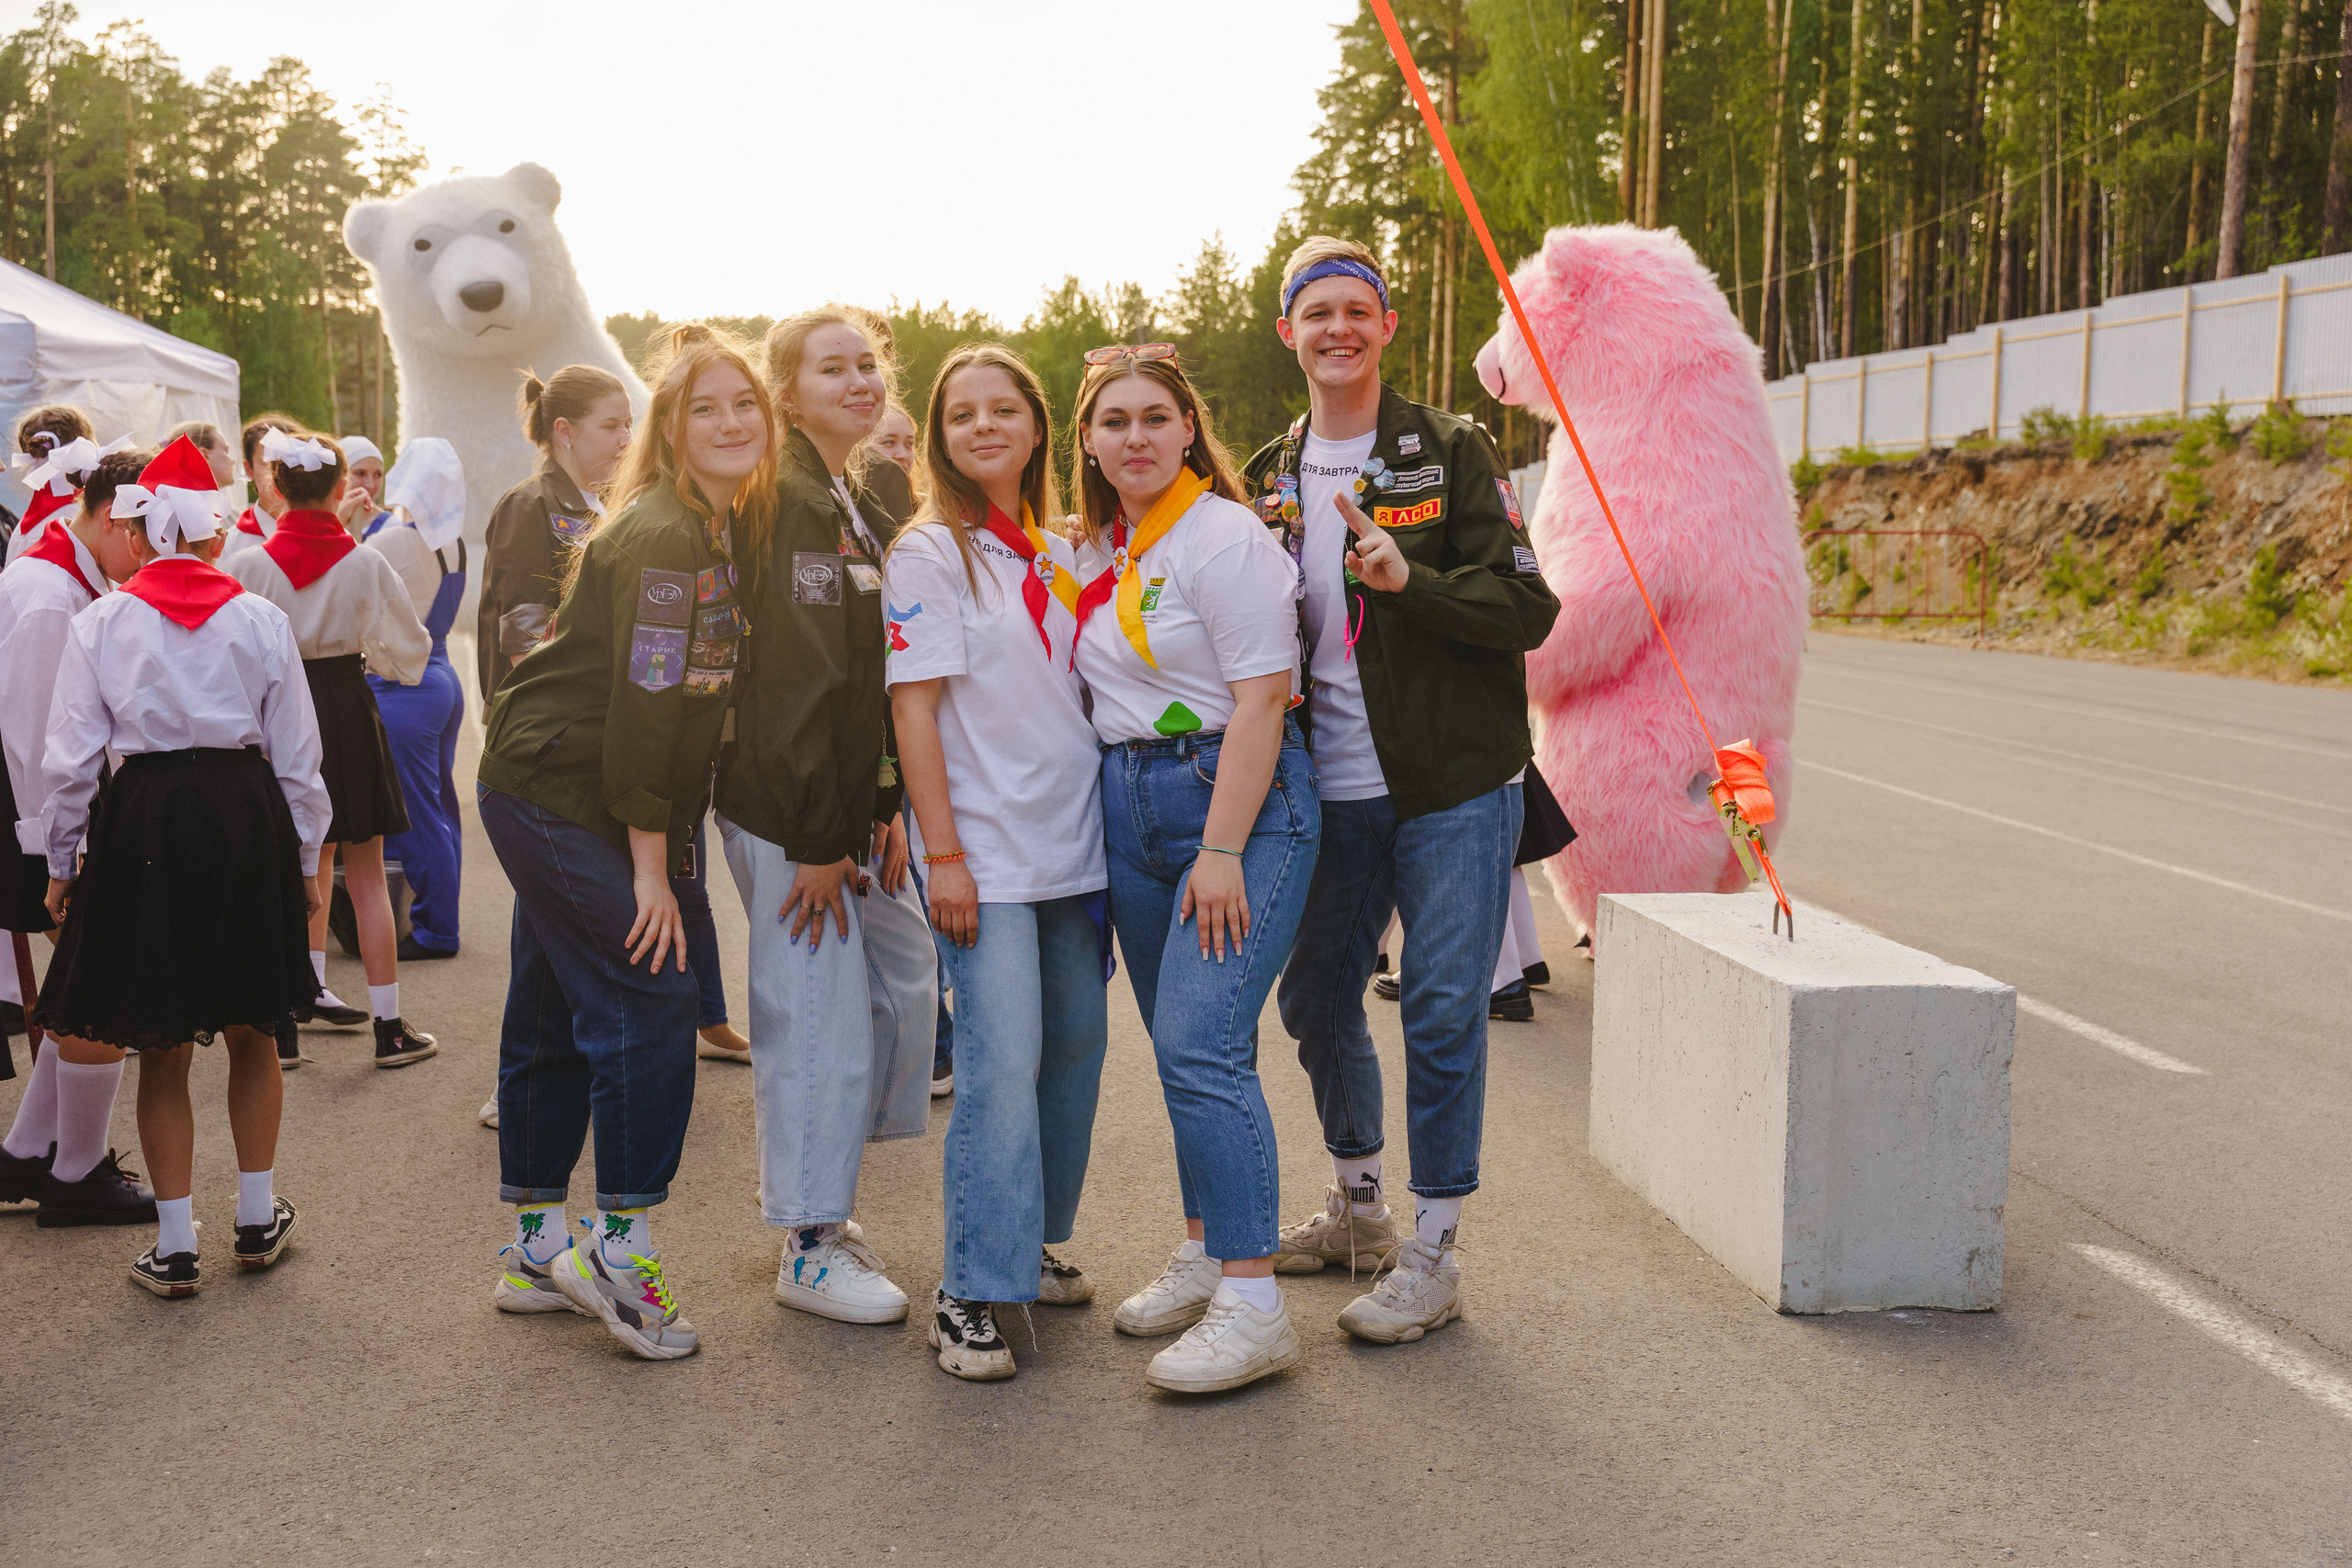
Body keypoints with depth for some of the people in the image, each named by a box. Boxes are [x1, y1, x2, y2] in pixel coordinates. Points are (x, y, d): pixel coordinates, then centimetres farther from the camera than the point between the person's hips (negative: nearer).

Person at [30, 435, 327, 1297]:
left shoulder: (101, 621, -2)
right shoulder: (261, 619, 1)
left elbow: (70, 758, -2)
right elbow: (297, 754, 3)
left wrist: (61, 863, 10)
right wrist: (306, 858, 13)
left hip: (143, 818, -1)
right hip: (246, 815, 1)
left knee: (162, 1049, 9)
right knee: (252, 1034, 17)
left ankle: (175, 1246, 11)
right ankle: (258, 1220, 25)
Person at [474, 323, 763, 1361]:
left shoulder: (728, 527, 10)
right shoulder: (662, 536, -19)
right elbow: (645, 701, -22)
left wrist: (661, 842, 6)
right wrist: (650, 865, -20)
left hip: (545, 797, 10)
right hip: (557, 795, -10)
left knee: (553, 1018, 14)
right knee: (649, 1000, -10)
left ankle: (536, 1253, 25)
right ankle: (621, 1250, 0)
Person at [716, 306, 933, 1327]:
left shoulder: (854, 504, 17)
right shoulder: (789, 501, -14)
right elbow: (796, 680, -20)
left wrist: (884, 807, 12)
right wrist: (818, 840, -20)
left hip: (844, 808, 10)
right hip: (789, 815, -10)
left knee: (904, 978, 15)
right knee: (820, 1010, -3)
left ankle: (807, 1186, 31)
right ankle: (811, 1249, 12)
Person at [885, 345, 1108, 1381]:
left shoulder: (1066, 555, 12)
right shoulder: (929, 553, -4)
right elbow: (914, 707, -9)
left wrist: (1115, 825, 10)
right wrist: (942, 853, -15)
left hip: (1075, 844, 6)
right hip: (987, 851, -6)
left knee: (1076, 1046, 10)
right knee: (1003, 1060, -13)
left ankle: (1031, 1244, 27)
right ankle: (971, 1294, -4)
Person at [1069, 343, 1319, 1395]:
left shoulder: (1224, 536, -11)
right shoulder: (1097, 549, 13)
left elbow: (1260, 699, -16)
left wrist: (1222, 851, -19)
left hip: (1239, 799, -8)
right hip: (1129, 802, 8)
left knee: (1199, 1043, -15)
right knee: (1182, 1047, 13)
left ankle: (1254, 1307, -11)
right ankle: (1206, 1253, 26)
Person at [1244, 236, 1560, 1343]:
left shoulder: (1452, 453, -4)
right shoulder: (1270, 477, 11)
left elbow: (1527, 608, -12)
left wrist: (1409, 578, -26)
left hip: (1452, 785, -5)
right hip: (1331, 788, 5)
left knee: (1441, 1011, -3)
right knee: (1315, 1002, 13)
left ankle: (1432, 1255, 10)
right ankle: (1356, 1206, 35)